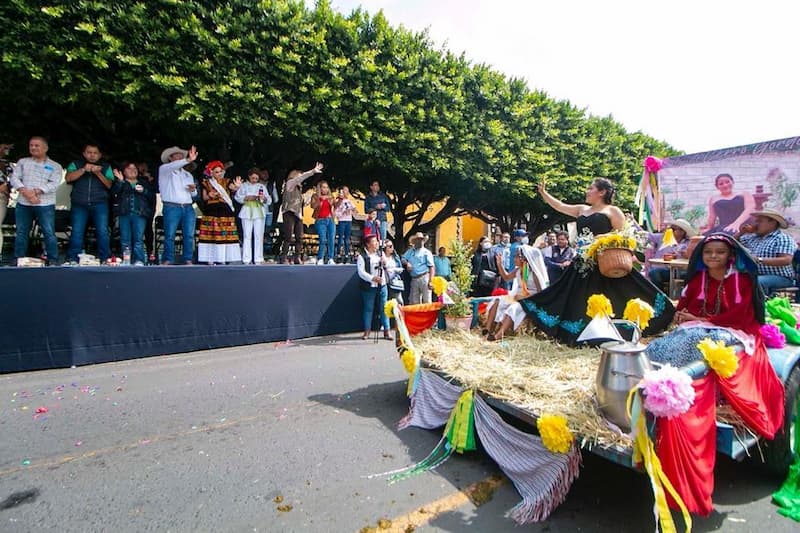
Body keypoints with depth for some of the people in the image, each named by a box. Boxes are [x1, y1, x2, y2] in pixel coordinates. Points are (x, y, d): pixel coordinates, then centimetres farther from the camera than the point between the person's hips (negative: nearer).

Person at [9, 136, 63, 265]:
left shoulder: (55, 166, 6)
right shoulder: (22, 162, 15)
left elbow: (53, 184, -6)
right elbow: (14, 178, 5)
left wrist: (36, 192, -17)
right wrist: (25, 192, -13)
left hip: (45, 205, -3)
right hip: (23, 204, 4)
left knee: (49, 233, -6)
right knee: (21, 233, 9)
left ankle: (53, 261, -2)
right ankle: (18, 260, 17)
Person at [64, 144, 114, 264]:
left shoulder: (106, 167, 15)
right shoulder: (75, 164, 15)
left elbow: (109, 185, 3)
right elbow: (68, 178, -2)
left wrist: (98, 173, -11)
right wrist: (83, 170, -13)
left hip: (99, 204, 0)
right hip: (79, 205, 1)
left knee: (103, 231, -10)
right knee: (76, 232, -5)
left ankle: (105, 259, -6)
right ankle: (72, 260, 0)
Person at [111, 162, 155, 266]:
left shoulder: (144, 182, 21)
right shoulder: (120, 183, 18)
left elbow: (153, 195, 11)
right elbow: (113, 193, -1)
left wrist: (144, 191, -6)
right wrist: (120, 181, -11)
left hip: (139, 214, -1)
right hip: (124, 214, 1)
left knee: (138, 238, -9)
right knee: (125, 238, -2)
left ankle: (139, 260, -11)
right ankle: (126, 260, 0)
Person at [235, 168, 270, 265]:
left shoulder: (262, 186, 17)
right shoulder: (244, 186, 13)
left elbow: (269, 200, 8)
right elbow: (237, 197, 4)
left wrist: (264, 198, -13)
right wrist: (247, 198, -11)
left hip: (259, 213, 1)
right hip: (247, 212, -1)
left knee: (259, 236, -4)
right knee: (247, 236, -5)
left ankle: (258, 259, -2)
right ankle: (246, 260, -4)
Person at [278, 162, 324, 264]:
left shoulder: (298, 188, 26)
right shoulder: (289, 183, 4)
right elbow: (301, 178, -7)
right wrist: (313, 171, -11)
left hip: (298, 214, 8)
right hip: (290, 213, -8)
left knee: (299, 238, 2)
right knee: (289, 238, -13)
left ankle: (297, 258, 6)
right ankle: (283, 259, -10)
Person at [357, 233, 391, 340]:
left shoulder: (380, 253, 11)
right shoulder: (362, 256, -4)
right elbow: (361, 272, -12)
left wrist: (385, 261, -9)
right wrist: (373, 278, -23)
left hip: (382, 285, 4)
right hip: (369, 287, -4)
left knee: (384, 308, 4)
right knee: (368, 309, 4)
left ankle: (386, 331, 10)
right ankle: (367, 331, 15)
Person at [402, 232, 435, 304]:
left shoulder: (427, 252, 2)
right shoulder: (410, 251, 18)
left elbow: (431, 267, -5)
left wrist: (430, 281, -15)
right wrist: (407, 263, -5)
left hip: (424, 278, -5)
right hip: (414, 279, 5)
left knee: (427, 301, -7)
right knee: (414, 302, 7)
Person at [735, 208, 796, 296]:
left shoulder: (783, 238, -5)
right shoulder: (753, 237, 14)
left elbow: (786, 260, -19)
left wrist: (760, 260, -28)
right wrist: (742, 232, 9)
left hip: (779, 277, -6)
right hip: (755, 275, 6)